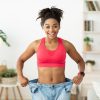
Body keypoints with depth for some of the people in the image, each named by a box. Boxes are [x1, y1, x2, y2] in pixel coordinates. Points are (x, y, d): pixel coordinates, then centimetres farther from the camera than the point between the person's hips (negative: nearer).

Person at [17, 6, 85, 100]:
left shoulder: (66, 44, -1)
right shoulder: (36, 44, -1)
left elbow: (80, 61, 15)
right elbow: (21, 60, 13)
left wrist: (81, 75, -5)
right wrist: (20, 77, -5)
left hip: (61, 90, 0)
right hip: (42, 91, 0)